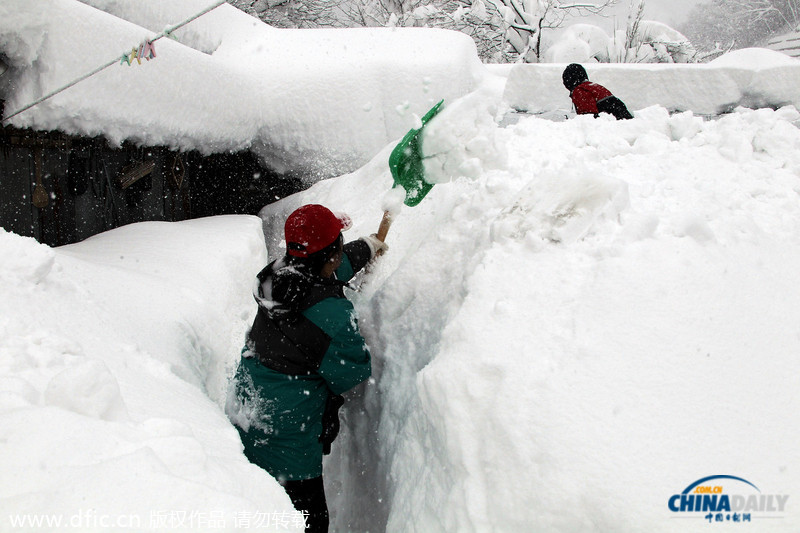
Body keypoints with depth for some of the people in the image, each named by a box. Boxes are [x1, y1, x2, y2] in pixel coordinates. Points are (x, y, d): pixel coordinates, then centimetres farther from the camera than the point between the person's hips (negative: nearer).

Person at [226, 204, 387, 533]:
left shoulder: (278, 276, -1)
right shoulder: (332, 312, -25)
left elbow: (328, 270, 21)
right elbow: (352, 374, -11)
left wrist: (366, 247, 37)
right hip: (286, 441, -8)